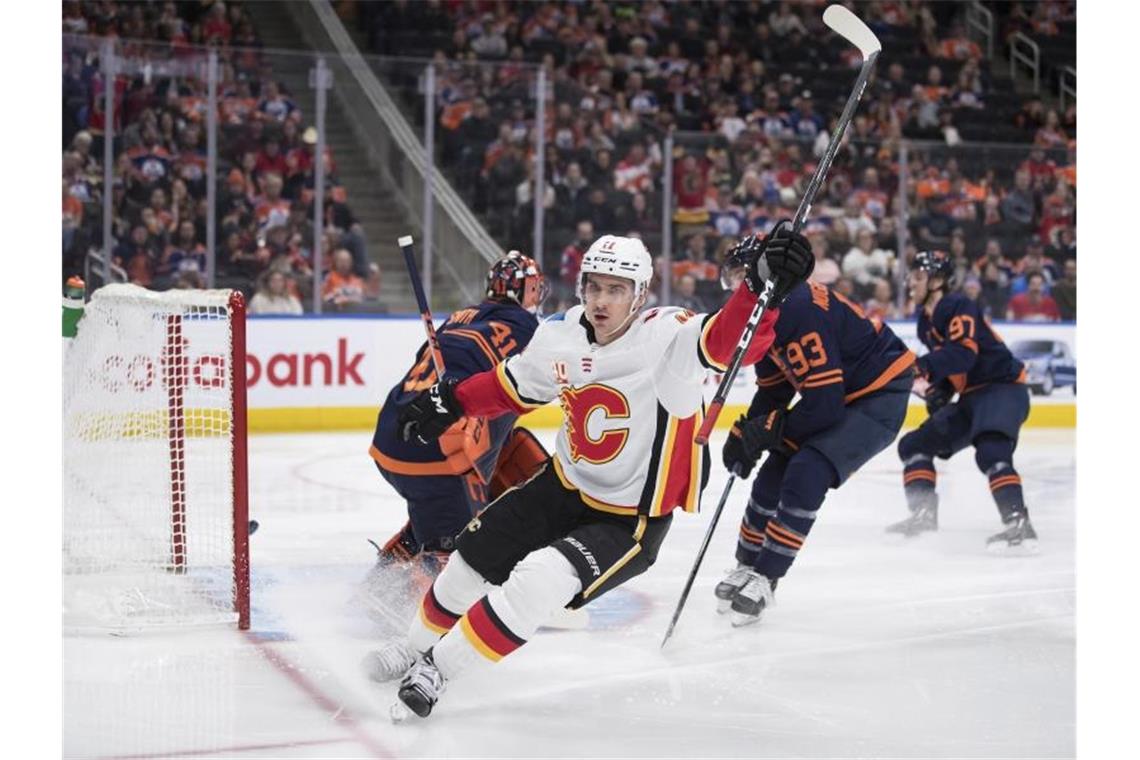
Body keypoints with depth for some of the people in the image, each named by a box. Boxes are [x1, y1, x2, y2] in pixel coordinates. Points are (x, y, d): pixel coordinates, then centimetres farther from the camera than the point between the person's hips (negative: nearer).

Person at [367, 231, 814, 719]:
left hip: (630, 520, -6)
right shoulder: (560, 336, -8)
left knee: (539, 581, -24)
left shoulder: (668, 337, -26)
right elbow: (511, 386, 11)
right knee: (473, 559, 13)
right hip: (565, 487, 6)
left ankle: (435, 669, -7)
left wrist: (762, 288, -60)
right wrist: (449, 403, 6)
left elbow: (731, 342, -43)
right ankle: (417, 646, 41)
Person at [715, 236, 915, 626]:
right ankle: (748, 565, 22)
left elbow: (824, 405, -30)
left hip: (881, 396, -10)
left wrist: (768, 429, -18)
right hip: (834, 394, 10)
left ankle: (764, 578, -15)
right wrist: (743, 435, 0)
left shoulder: (802, 311, -29)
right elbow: (773, 390, 13)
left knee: (807, 473, -22)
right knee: (775, 472, 6)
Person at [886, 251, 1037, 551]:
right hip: (972, 396, 10)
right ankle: (923, 515, 12)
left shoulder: (960, 307, -17)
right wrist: (936, 390, 2)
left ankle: (1018, 523, -36)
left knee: (991, 451, -32)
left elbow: (962, 354, -32)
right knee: (915, 445, 9)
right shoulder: (927, 320, 11)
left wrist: (921, 369, -40)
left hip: (1003, 388, -10)